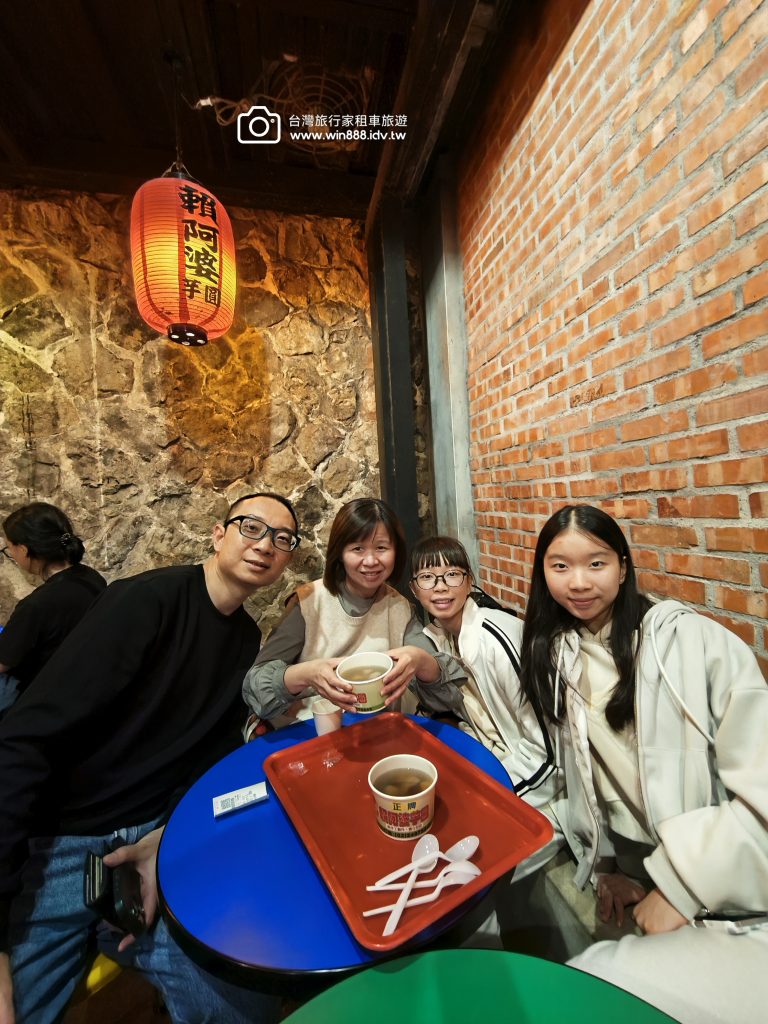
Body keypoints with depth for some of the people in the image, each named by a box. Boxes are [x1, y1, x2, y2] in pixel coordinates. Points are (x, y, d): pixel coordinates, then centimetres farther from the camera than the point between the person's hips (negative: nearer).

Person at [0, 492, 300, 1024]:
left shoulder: (248, 638, 4)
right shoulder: (147, 600, -18)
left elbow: (215, 745, 5)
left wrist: (170, 835, -12)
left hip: (163, 836, 5)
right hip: (56, 844, -4)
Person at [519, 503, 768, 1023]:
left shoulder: (695, 640, -17)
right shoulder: (555, 656, 0)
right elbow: (581, 770, 6)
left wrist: (680, 886, -15)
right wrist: (602, 861, 1)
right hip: (629, 879, 4)